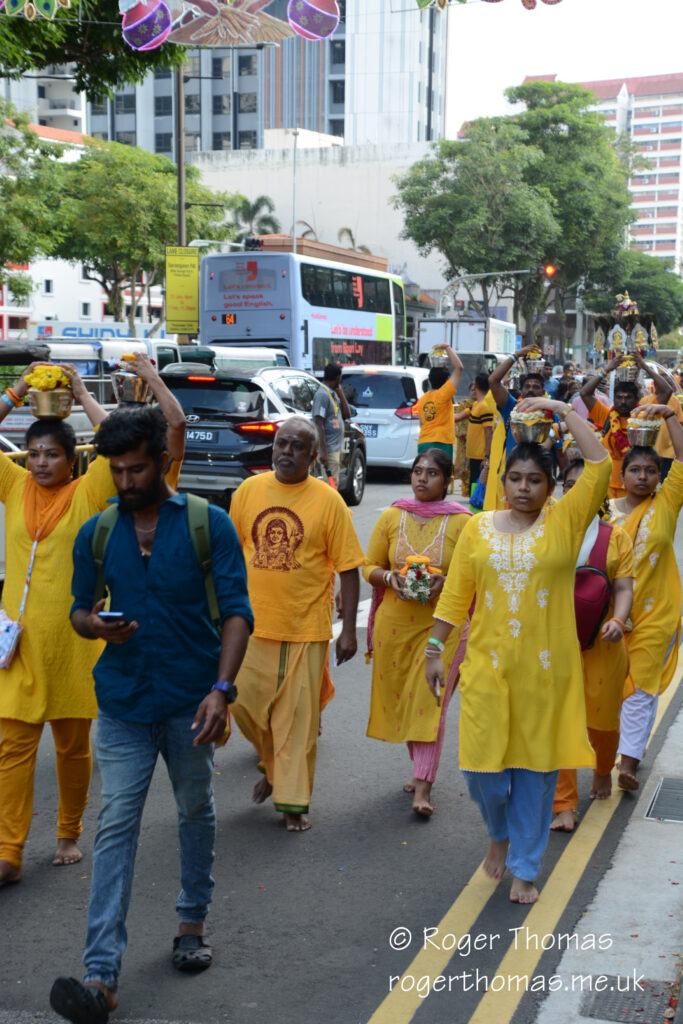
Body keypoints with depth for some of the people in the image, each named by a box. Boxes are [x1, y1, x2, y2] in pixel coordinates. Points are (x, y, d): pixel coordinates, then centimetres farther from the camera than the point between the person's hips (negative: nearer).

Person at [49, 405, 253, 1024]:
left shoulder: (209, 524, -6)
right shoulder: (97, 533, 3)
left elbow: (236, 611, -8)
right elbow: (81, 608, 12)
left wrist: (221, 688, -20)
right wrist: (94, 624, -13)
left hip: (191, 701, -1)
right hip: (123, 703, 1)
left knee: (196, 814, 16)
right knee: (116, 825, -4)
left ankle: (192, 924, 38)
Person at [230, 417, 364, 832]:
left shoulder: (327, 500, -6)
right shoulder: (249, 490, 3)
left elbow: (348, 568, -5)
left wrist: (349, 629, -7)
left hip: (307, 626, -3)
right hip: (253, 623, 3)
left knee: (298, 717, 4)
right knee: (246, 704, 8)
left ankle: (294, 801, 18)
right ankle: (275, 766, 36)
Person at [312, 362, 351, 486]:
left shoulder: (333, 394, 12)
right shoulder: (322, 395, -16)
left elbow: (347, 415, 13)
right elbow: (319, 425, -20)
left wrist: (340, 393, 4)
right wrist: (323, 451, -24)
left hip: (336, 447, 10)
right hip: (329, 450, -10)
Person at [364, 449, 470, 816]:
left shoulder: (462, 522, -3)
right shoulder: (391, 516, 4)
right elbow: (370, 566, 9)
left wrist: (446, 581, -17)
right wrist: (390, 577, -12)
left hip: (443, 624, -3)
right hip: (395, 622, 3)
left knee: (430, 702, -7)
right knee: (400, 700, 11)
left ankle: (423, 787, -3)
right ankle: (421, 768, 30)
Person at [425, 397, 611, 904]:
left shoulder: (565, 521, 0)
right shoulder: (479, 527, 5)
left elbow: (600, 464, -10)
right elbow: (455, 594, 7)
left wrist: (562, 409, -5)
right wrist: (435, 649, 4)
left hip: (547, 670, -1)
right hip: (487, 667, 1)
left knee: (536, 768, 7)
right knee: (483, 765, 3)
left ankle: (525, 868, 24)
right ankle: (499, 833, 35)